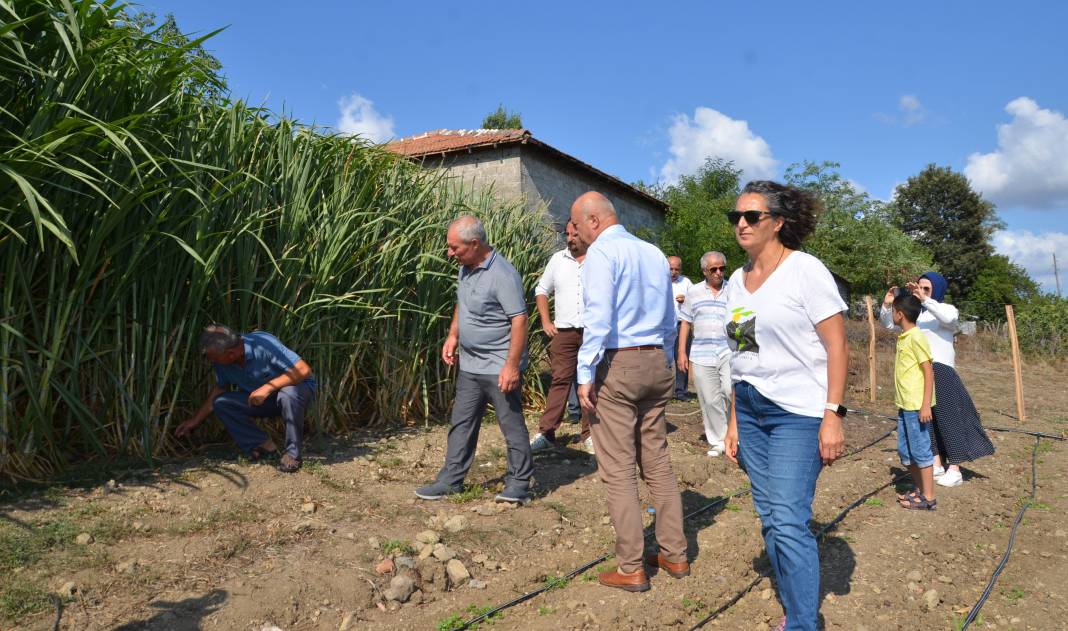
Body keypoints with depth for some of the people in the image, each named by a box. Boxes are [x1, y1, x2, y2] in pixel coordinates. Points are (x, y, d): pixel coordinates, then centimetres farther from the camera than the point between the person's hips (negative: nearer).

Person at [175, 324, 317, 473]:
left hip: (297, 388, -6)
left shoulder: (263, 345, -29)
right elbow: (219, 388, 13)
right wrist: (195, 421, 14)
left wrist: (268, 387, -34)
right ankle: (264, 445, -5)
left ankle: (292, 453, -22)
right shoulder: (222, 362, -8)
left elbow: (304, 370, -32)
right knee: (220, 403, -12)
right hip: (263, 399, 6)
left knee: (287, 395, -41)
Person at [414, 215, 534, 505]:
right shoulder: (465, 268, 7)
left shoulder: (502, 274, -21)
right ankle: (451, 479, 24)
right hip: (469, 364, 9)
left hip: (499, 368, -9)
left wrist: (512, 365, -25)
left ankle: (519, 484, 15)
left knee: (512, 424, 3)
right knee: (461, 424, 14)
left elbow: (519, 320, -23)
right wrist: (453, 335, 11)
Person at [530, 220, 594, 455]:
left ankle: (588, 434, 15)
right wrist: (546, 322, 6)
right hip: (564, 331, 2)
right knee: (560, 380, 0)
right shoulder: (558, 259, 7)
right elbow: (541, 290, 15)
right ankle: (546, 433, 3)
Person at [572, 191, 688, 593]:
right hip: (656, 364, 7)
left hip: (616, 364, -7)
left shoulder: (601, 251, -9)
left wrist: (586, 375, -15)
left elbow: (598, 318, -18)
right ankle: (675, 556, 22)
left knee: (618, 470, 0)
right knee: (658, 463, 14)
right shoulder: (654, 253, 14)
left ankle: (631, 569, 7)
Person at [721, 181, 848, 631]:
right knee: (769, 519, 11)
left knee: (788, 523, -9)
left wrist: (833, 416, -17)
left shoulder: (805, 270, -8)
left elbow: (837, 346, -11)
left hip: (798, 412, -6)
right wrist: (733, 421, 12)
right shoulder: (737, 281, 10)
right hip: (750, 410, 7)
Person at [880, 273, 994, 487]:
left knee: (948, 418, -3)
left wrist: (925, 300, -32)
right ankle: (937, 464, 18)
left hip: (941, 370, -5)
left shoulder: (947, 309, -2)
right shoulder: (915, 313, 11)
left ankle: (955, 470, 2)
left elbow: (948, 318, -26)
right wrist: (887, 305, -7)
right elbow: (888, 324, 10)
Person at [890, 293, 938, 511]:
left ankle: (928, 498, 8)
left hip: (916, 406, -9)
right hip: (904, 405, 9)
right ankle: (920, 490, 27)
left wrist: (926, 405, -20)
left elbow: (928, 372, -16)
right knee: (905, 451, 15)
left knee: (921, 450, -1)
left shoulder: (916, 338, -14)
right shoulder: (903, 337, 12)